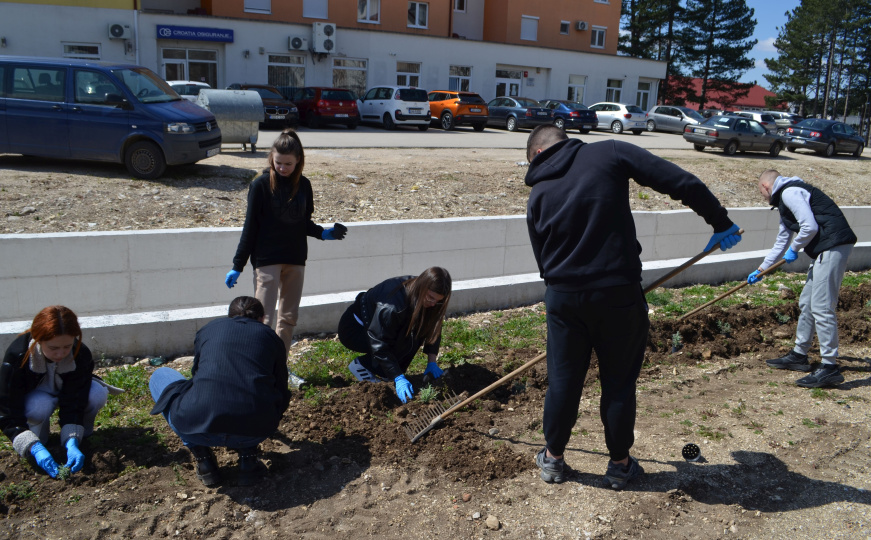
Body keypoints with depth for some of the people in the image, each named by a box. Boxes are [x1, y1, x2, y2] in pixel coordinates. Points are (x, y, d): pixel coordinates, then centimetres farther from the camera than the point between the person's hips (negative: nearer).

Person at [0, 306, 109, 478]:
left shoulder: (81, 355, -30)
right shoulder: (17, 355, -35)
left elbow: (73, 405, -29)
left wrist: (72, 444, -45)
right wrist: (36, 449, -47)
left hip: (66, 393, 2)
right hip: (30, 397, -1)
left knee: (98, 394, -32)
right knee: (40, 406, -39)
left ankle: (83, 434, -3)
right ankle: (39, 441, -7)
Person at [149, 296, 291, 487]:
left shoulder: (208, 329, 21)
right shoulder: (271, 337, 20)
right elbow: (282, 398, 23)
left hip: (201, 430, -2)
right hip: (255, 432, 2)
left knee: (160, 376, 26)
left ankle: (204, 460, 16)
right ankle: (248, 458, 18)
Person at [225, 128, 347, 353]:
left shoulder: (303, 185, 5)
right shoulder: (261, 185, -8)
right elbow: (250, 227, -6)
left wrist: (323, 233, -4)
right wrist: (237, 266, -6)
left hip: (296, 259, 5)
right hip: (266, 260, -5)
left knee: (289, 318, 11)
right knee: (264, 319, -8)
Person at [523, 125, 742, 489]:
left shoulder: (539, 194, 7)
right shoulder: (609, 153, -3)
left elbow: (543, 261, 11)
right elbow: (681, 182, -10)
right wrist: (720, 221, -1)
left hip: (564, 298, 2)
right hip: (619, 295, -2)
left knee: (563, 380, 16)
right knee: (619, 382, 13)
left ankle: (553, 458, 30)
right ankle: (620, 465, 28)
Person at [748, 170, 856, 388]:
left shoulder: (789, 192, -9)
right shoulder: (786, 200, 23)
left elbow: (810, 227, -20)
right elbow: (781, 242, 32)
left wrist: (794, 250, -2)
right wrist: (761, 269, 36)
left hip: (833, 246, -11)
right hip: (824, 249, 11)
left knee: (821, 307, -11)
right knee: (806, 303, 16)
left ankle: (830, 367, -8)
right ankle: (799, 355, 26)